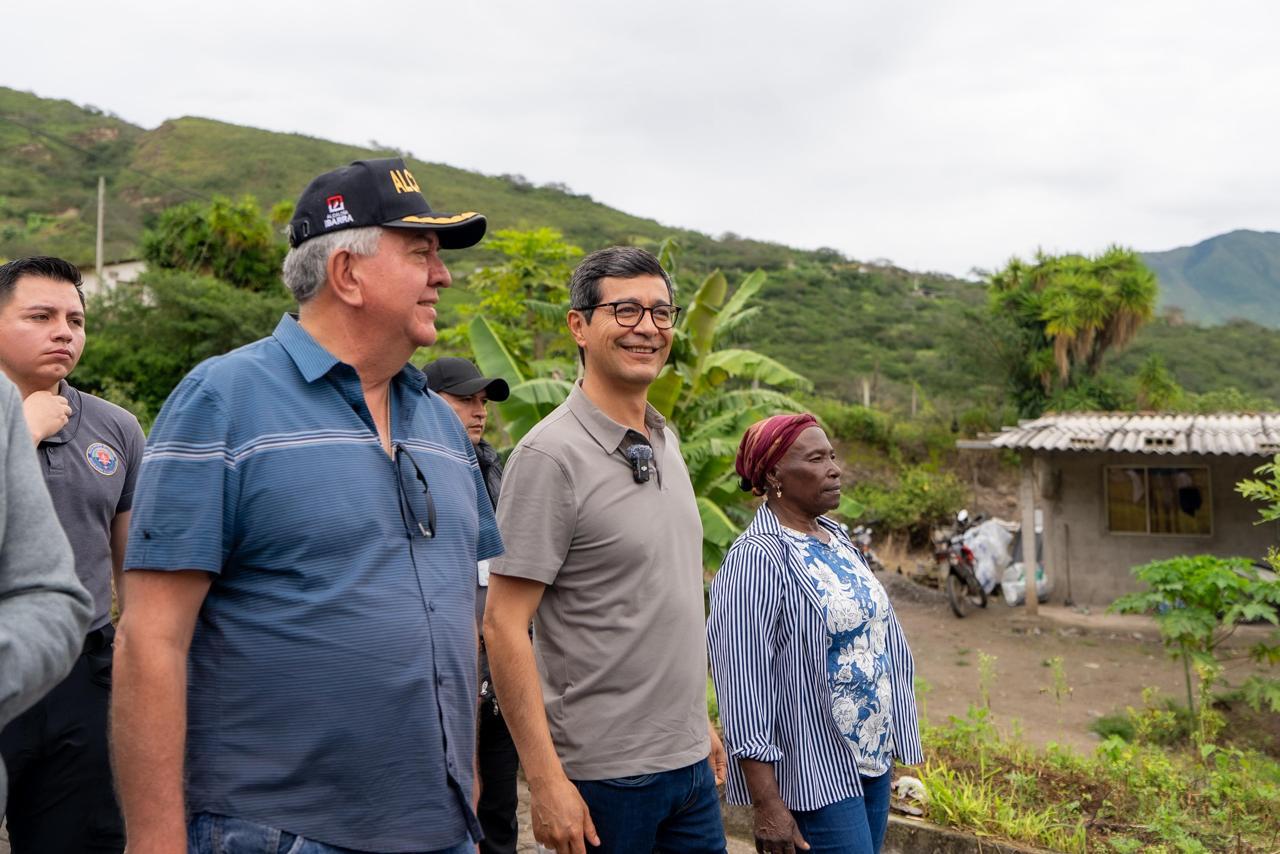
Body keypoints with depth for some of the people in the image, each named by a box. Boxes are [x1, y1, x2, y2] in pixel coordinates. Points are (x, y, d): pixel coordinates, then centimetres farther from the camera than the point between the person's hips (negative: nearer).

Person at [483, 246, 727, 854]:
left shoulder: (665, 444, 8)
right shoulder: (551, 456, -16)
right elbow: (503, 627, -18)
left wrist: (699, 720, 16)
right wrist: (546, 780, -20)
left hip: (689, 760, 7)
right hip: (604, 775, -7)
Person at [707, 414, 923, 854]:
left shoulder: (836, 538, 8)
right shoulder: (757, 558, -18)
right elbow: (743, 683, -20)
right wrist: (766, 806, -21)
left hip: (873, 761, 8)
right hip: (818, 776, -8)